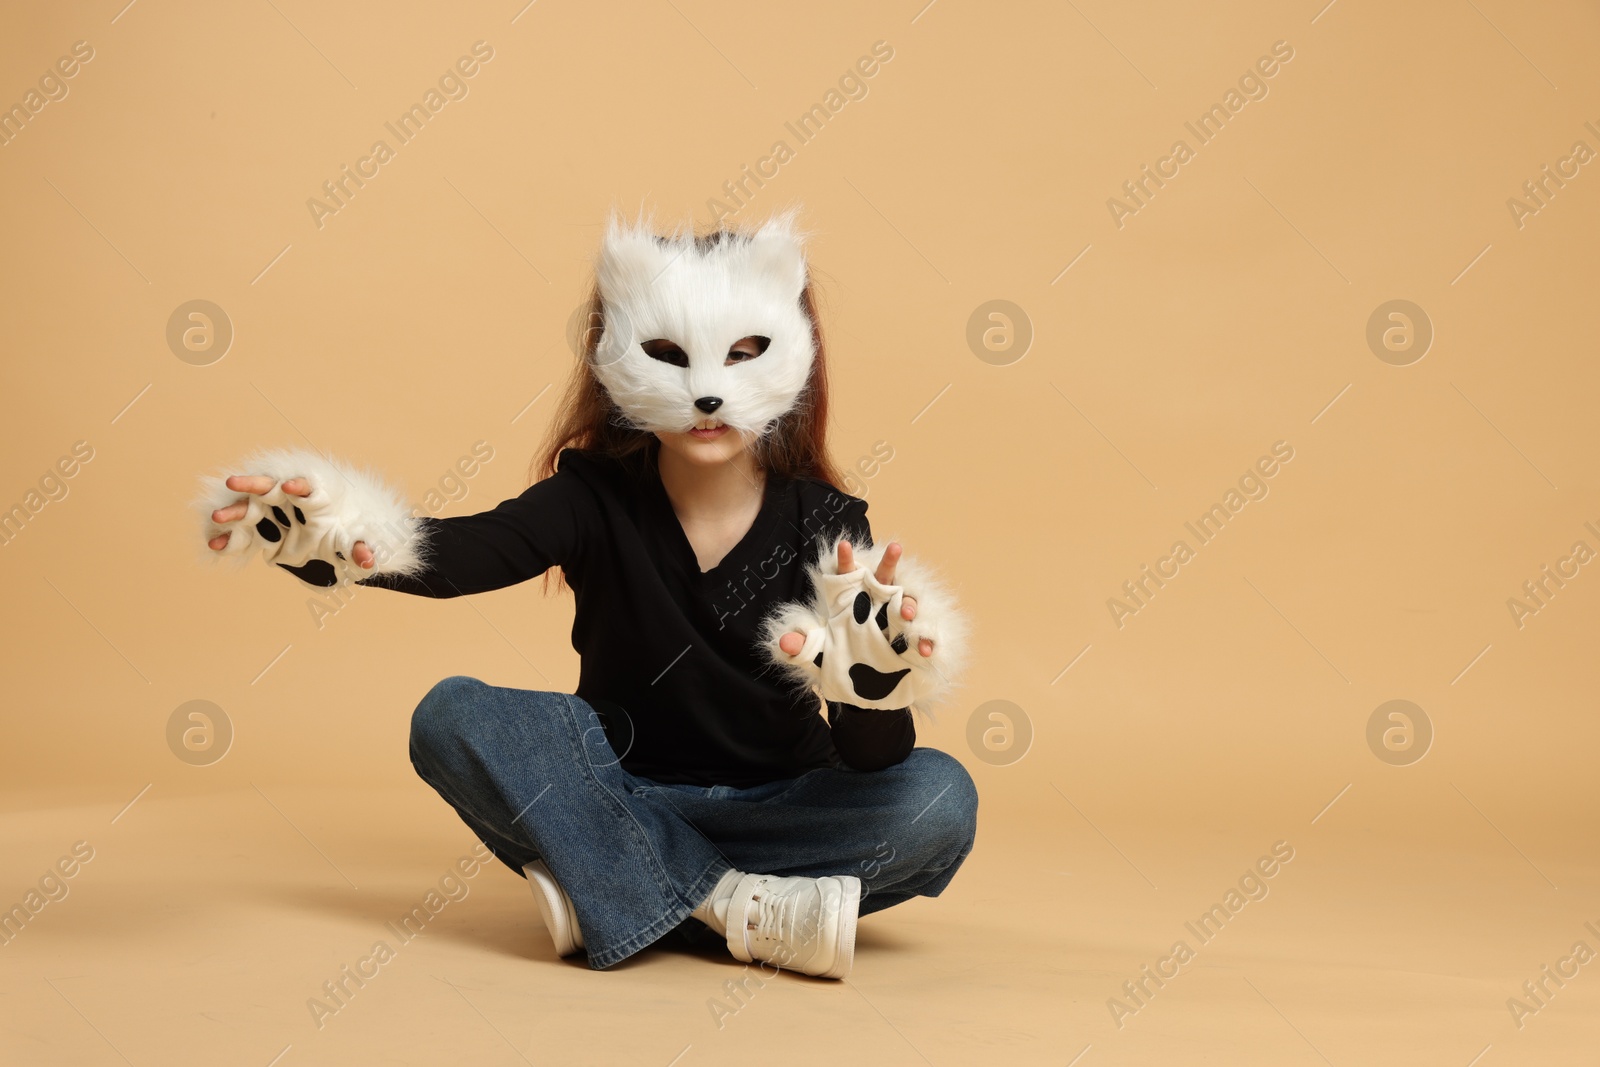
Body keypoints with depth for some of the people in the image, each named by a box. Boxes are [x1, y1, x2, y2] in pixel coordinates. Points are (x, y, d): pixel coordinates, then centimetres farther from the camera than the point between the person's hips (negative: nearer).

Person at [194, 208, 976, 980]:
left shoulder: (823, 521, -10)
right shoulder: (596, 497, -7)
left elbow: (871, 761, -19)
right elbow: (466, 552, -29)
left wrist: (872, 684, -44)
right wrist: (352, 537, -51)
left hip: (775, 811, 0)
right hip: (620, 797, 1)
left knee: (939, 798, -27)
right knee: (452, 717, -24)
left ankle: (606, 894, -25)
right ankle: (740, 909, -27)